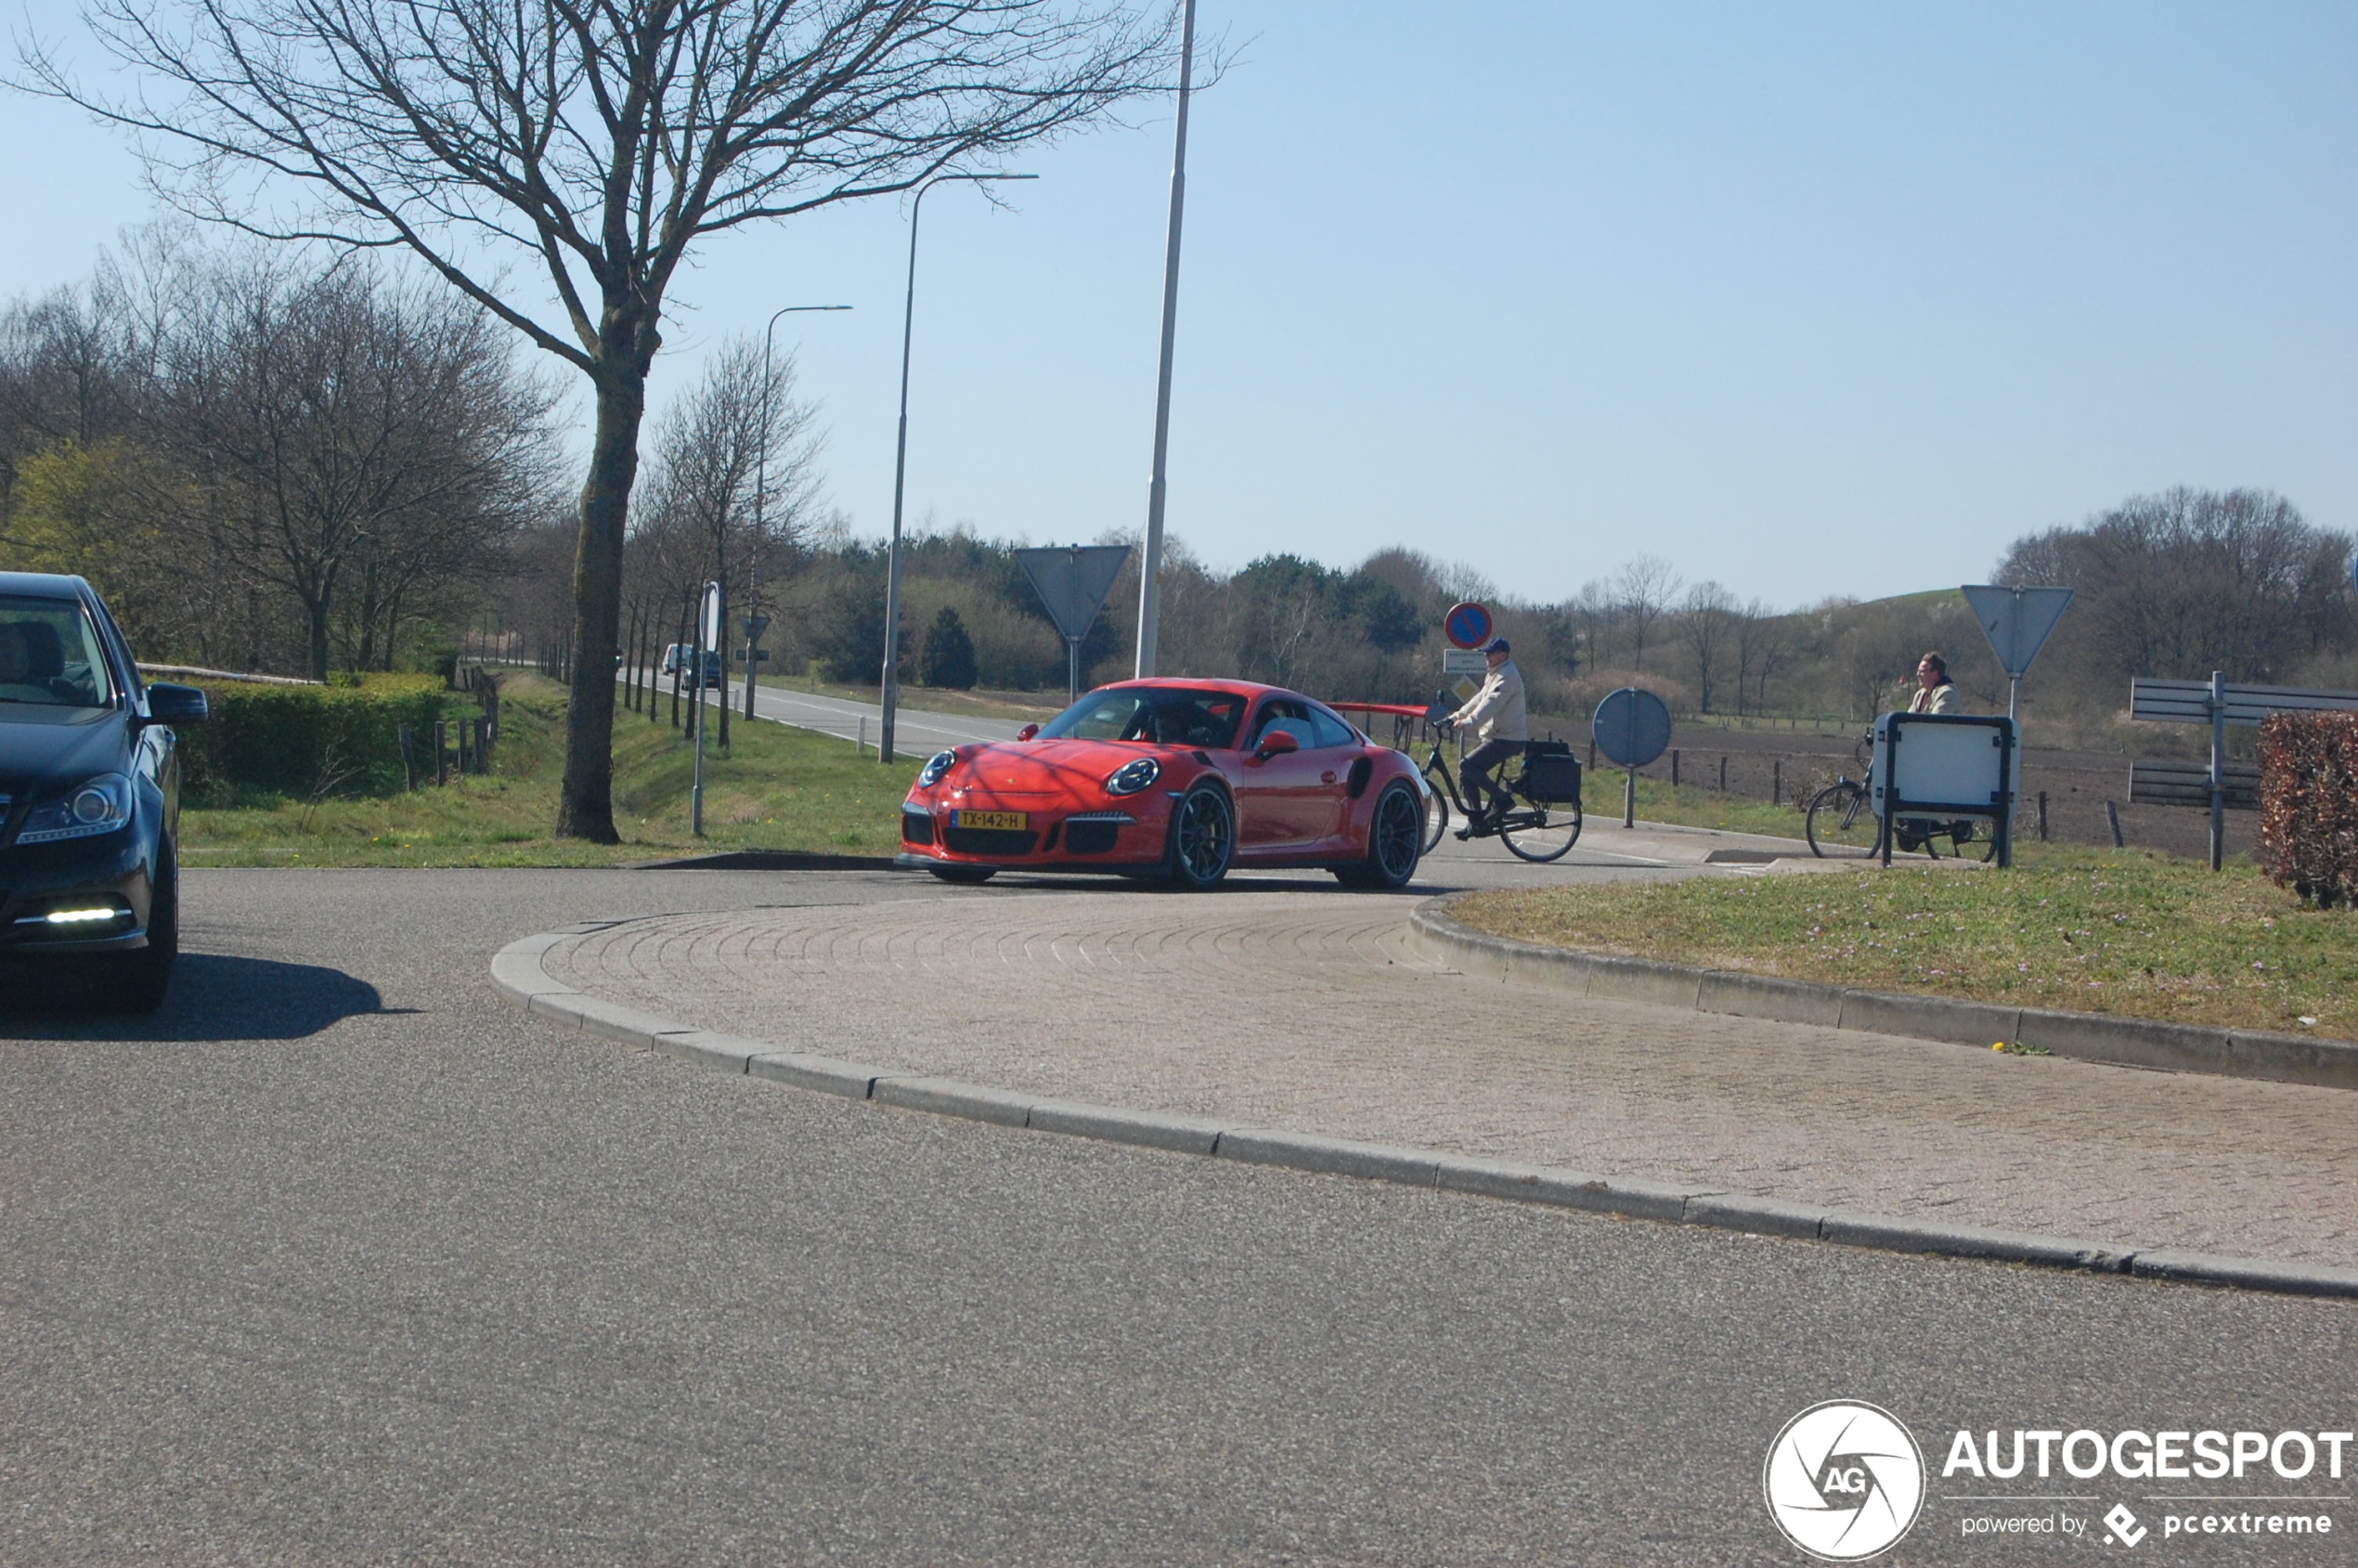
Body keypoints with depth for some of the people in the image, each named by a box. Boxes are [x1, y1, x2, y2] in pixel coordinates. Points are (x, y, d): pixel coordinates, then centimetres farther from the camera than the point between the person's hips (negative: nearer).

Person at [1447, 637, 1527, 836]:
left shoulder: (1507, 677, -15)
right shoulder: (1494, 675, 19)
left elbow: (1491, 704, -26)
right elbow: (1479, 699, 22)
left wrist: (1469, 722, -35)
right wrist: (1457, 716, 12)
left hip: (1507, 739, -10)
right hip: (1494, 736, 10)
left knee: (1467, 766, -22)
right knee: (1467, 774, 6)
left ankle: (1501, 798, -13)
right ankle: (1477, 822, 9)